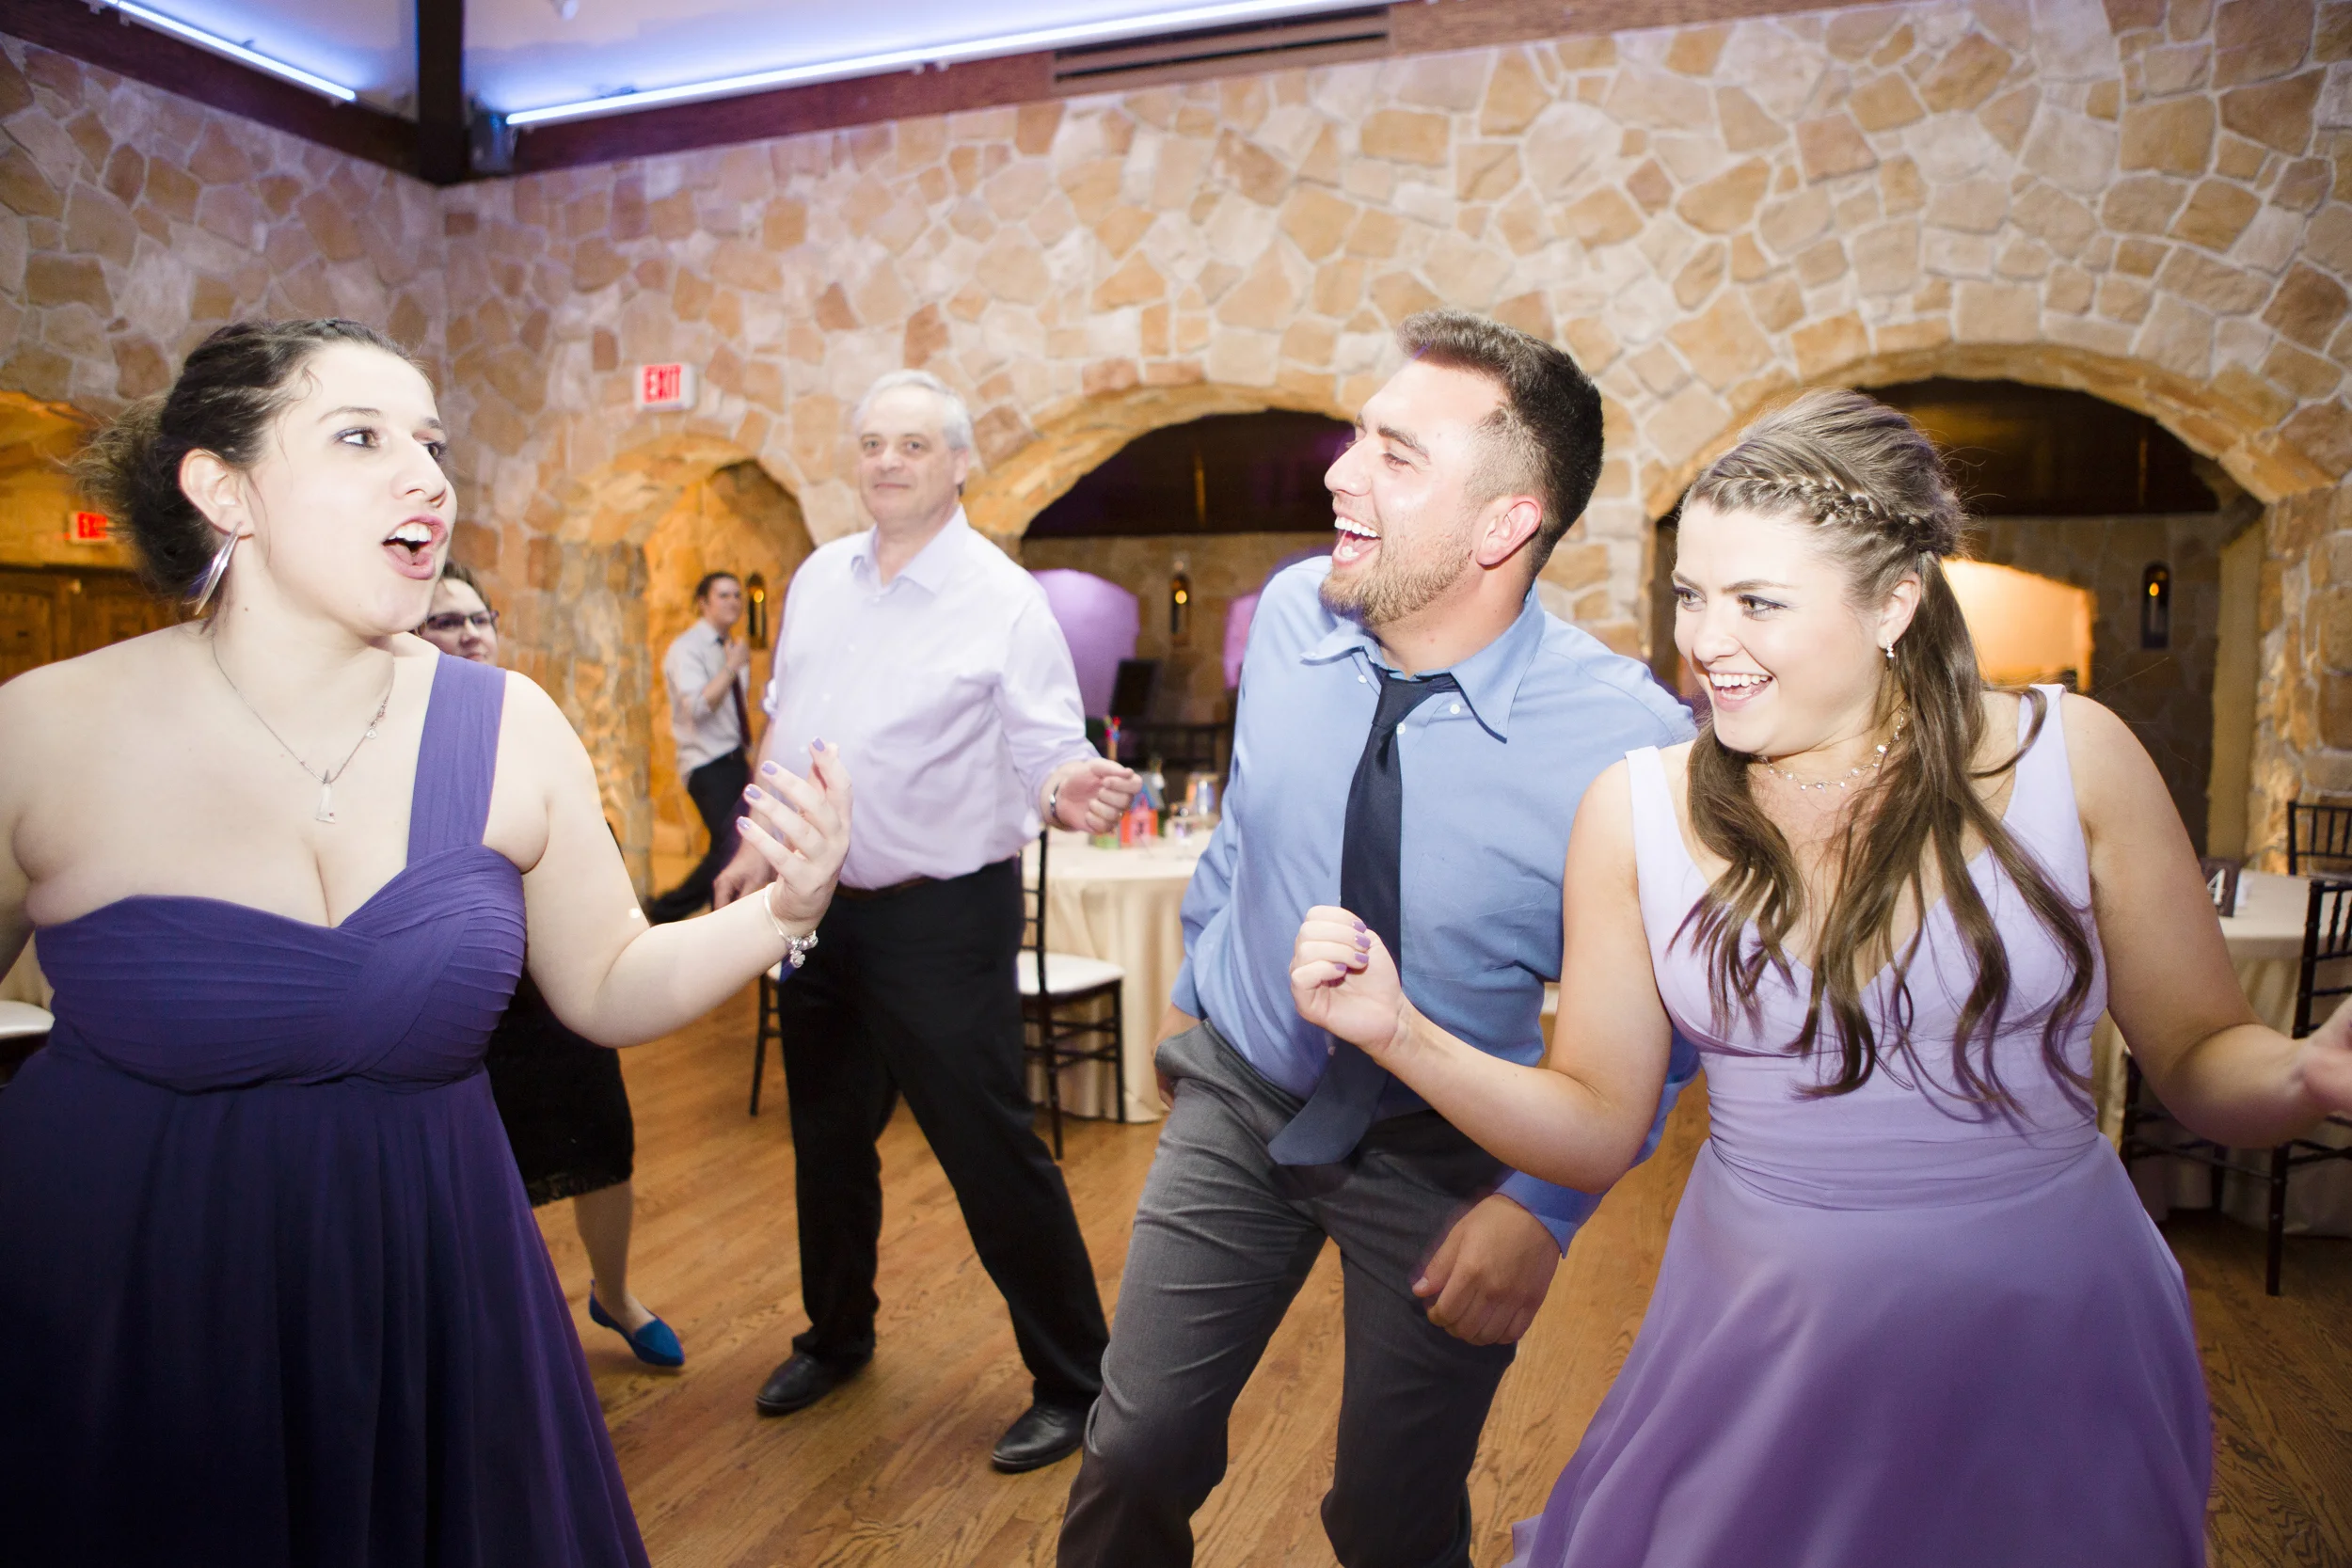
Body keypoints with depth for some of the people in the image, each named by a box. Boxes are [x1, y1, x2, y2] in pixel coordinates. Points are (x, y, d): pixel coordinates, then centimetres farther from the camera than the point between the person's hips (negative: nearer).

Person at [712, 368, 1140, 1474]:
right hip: (817, 903, 7)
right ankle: (836, 1335, 43)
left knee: (993, 1153, -1)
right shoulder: (818, 579, 7)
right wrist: (760, 842, 14)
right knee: (827, 1137, 20)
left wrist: (1067, 793, -37)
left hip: (939, 917, -6)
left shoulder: (1003, 599, -12)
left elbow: (1046, 751, -15)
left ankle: (1072, 1384, 17)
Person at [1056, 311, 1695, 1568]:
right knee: (1134, 1458, 9)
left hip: (1442, 1160, -2)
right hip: (1233, 1099, 3)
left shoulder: (1631, 742, -25)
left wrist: (1546, 1204, -14)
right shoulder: (1290, 615, -12)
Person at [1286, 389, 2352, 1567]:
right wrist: (1402, 1035, -18)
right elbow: (1597, 1128, -3)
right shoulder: (1637, 810, -7)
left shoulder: (2068, 756, -8)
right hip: (1766, 1355, 1)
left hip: (2052, 1344, 0)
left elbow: (2200, 1059, 0)